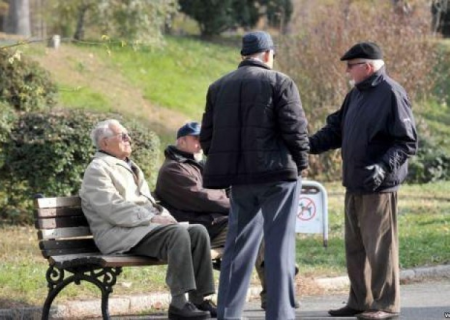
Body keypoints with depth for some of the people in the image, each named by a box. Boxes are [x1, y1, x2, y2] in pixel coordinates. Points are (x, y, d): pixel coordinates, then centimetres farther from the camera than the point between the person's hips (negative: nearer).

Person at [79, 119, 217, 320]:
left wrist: (163, 216, 6)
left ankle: (198, 299, -13)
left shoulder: (130, 167, 27)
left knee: (198, 231, -10)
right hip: (120, 235, -9)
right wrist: (152, 218, -19)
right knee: (177, 233, -30)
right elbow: (113, 209, -15)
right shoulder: (98, 169, -3)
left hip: (145, 227, 9)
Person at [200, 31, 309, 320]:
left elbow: (207, 137, 10)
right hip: (277, 175, -5)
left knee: (239, 247, 12)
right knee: (279, 247, -1)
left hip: (239, 177, 5)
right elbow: (295, 129, -11)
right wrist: (301, 163, 3)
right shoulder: (279, 82, -6)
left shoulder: (219, 87, 10)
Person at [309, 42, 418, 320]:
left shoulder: (391, 94, -12)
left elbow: (407, 142, -15)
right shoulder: (356, 95, 15)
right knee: (355, 247, 13)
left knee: (380, 246, -3)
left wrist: (384, 167, -26)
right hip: (354, 185, 9)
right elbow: (336, 130, 19)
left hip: (379, 187, -9)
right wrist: (310, 144, 3)